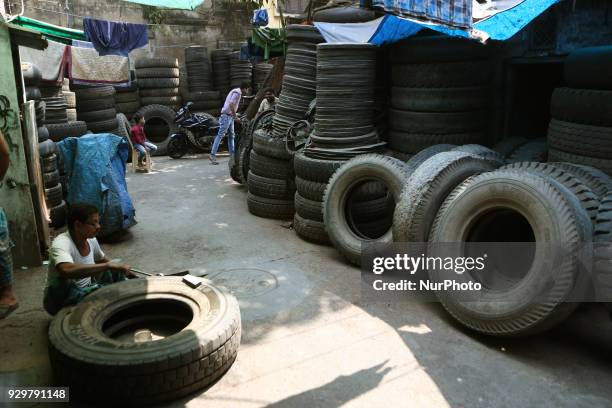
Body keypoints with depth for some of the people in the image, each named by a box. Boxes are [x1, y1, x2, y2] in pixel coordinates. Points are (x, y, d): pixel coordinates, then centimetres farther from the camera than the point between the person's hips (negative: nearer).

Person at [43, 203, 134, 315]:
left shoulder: (91, 240, -5)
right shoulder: (61, 243, -27)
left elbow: (102, 261, 17)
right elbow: (66, 270, -49)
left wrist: (126, 272, 9)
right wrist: (108, 266, -47)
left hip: (85, 291, 6)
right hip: (60, 298, -6)